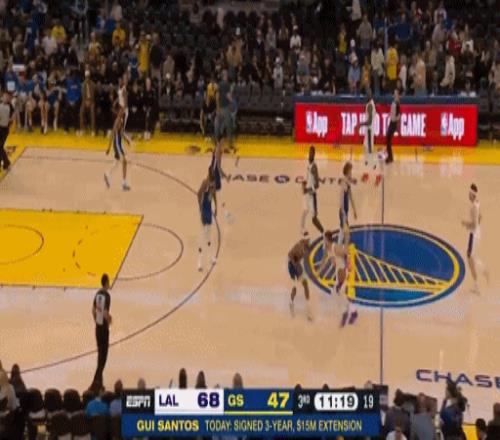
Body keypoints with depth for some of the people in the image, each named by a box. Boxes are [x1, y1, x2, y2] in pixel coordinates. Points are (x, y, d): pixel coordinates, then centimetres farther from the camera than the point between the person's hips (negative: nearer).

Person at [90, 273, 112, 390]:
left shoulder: (97, 294, 6)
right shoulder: (107, 295, -18)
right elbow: (105, 313, -24)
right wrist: (109, 320, -4)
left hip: (97, 327, 8)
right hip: (104, 328, -8)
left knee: (100, 354, 16)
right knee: (103, 355, -4)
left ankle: (99, 380, 22)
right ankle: (96, 382, -11)